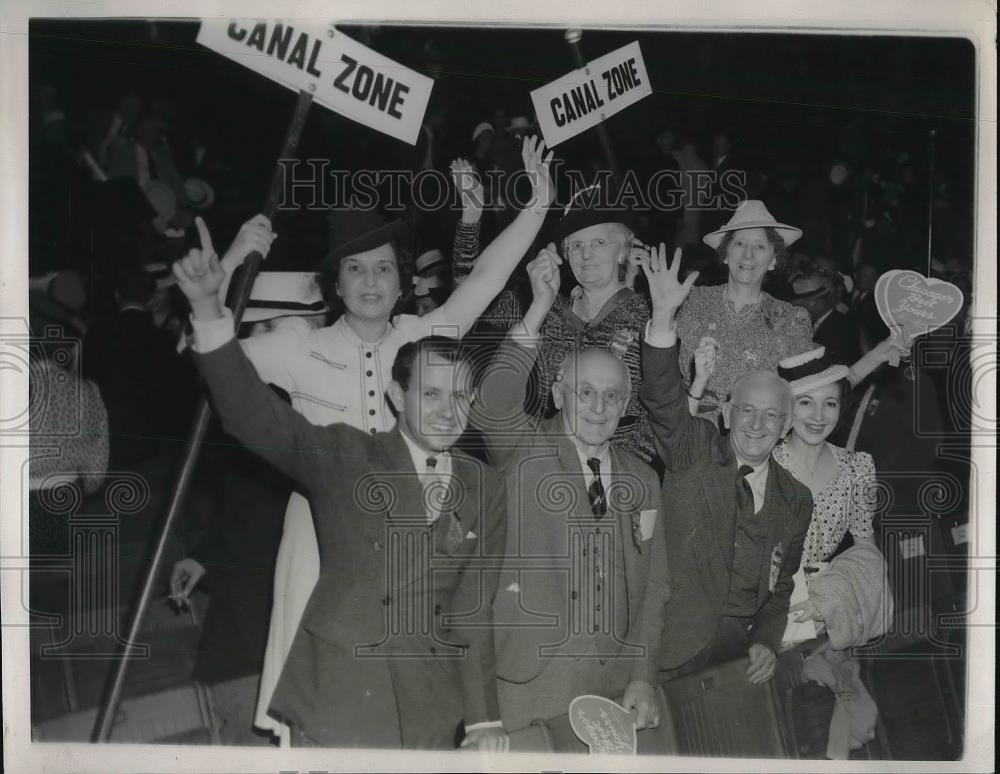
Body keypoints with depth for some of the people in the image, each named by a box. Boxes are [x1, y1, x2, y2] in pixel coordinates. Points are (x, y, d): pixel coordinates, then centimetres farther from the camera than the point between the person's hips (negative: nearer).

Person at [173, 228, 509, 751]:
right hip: (335, 712, -3)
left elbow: (474, 610, 8)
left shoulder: (483, 489, 7)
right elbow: (254, 416, -16)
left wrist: (484, 721, 6)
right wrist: (207, 307, -28)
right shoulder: (343, 458, -3)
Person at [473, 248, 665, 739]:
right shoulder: (525, 451, -1)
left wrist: (643, 677, 1)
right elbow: (493, 408, -23)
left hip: (617, 682, 4)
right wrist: (538, 309, -29)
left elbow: (654, 586, 11)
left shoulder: (643, 480, 10)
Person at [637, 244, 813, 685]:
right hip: (668, 645, -3)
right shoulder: (694, 452, -1)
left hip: (735, 649, 4)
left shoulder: (795, 501, 9)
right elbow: (663, 398, -19)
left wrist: (767, 643, -3)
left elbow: (782, 586, 16)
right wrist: (663, 316, -32)